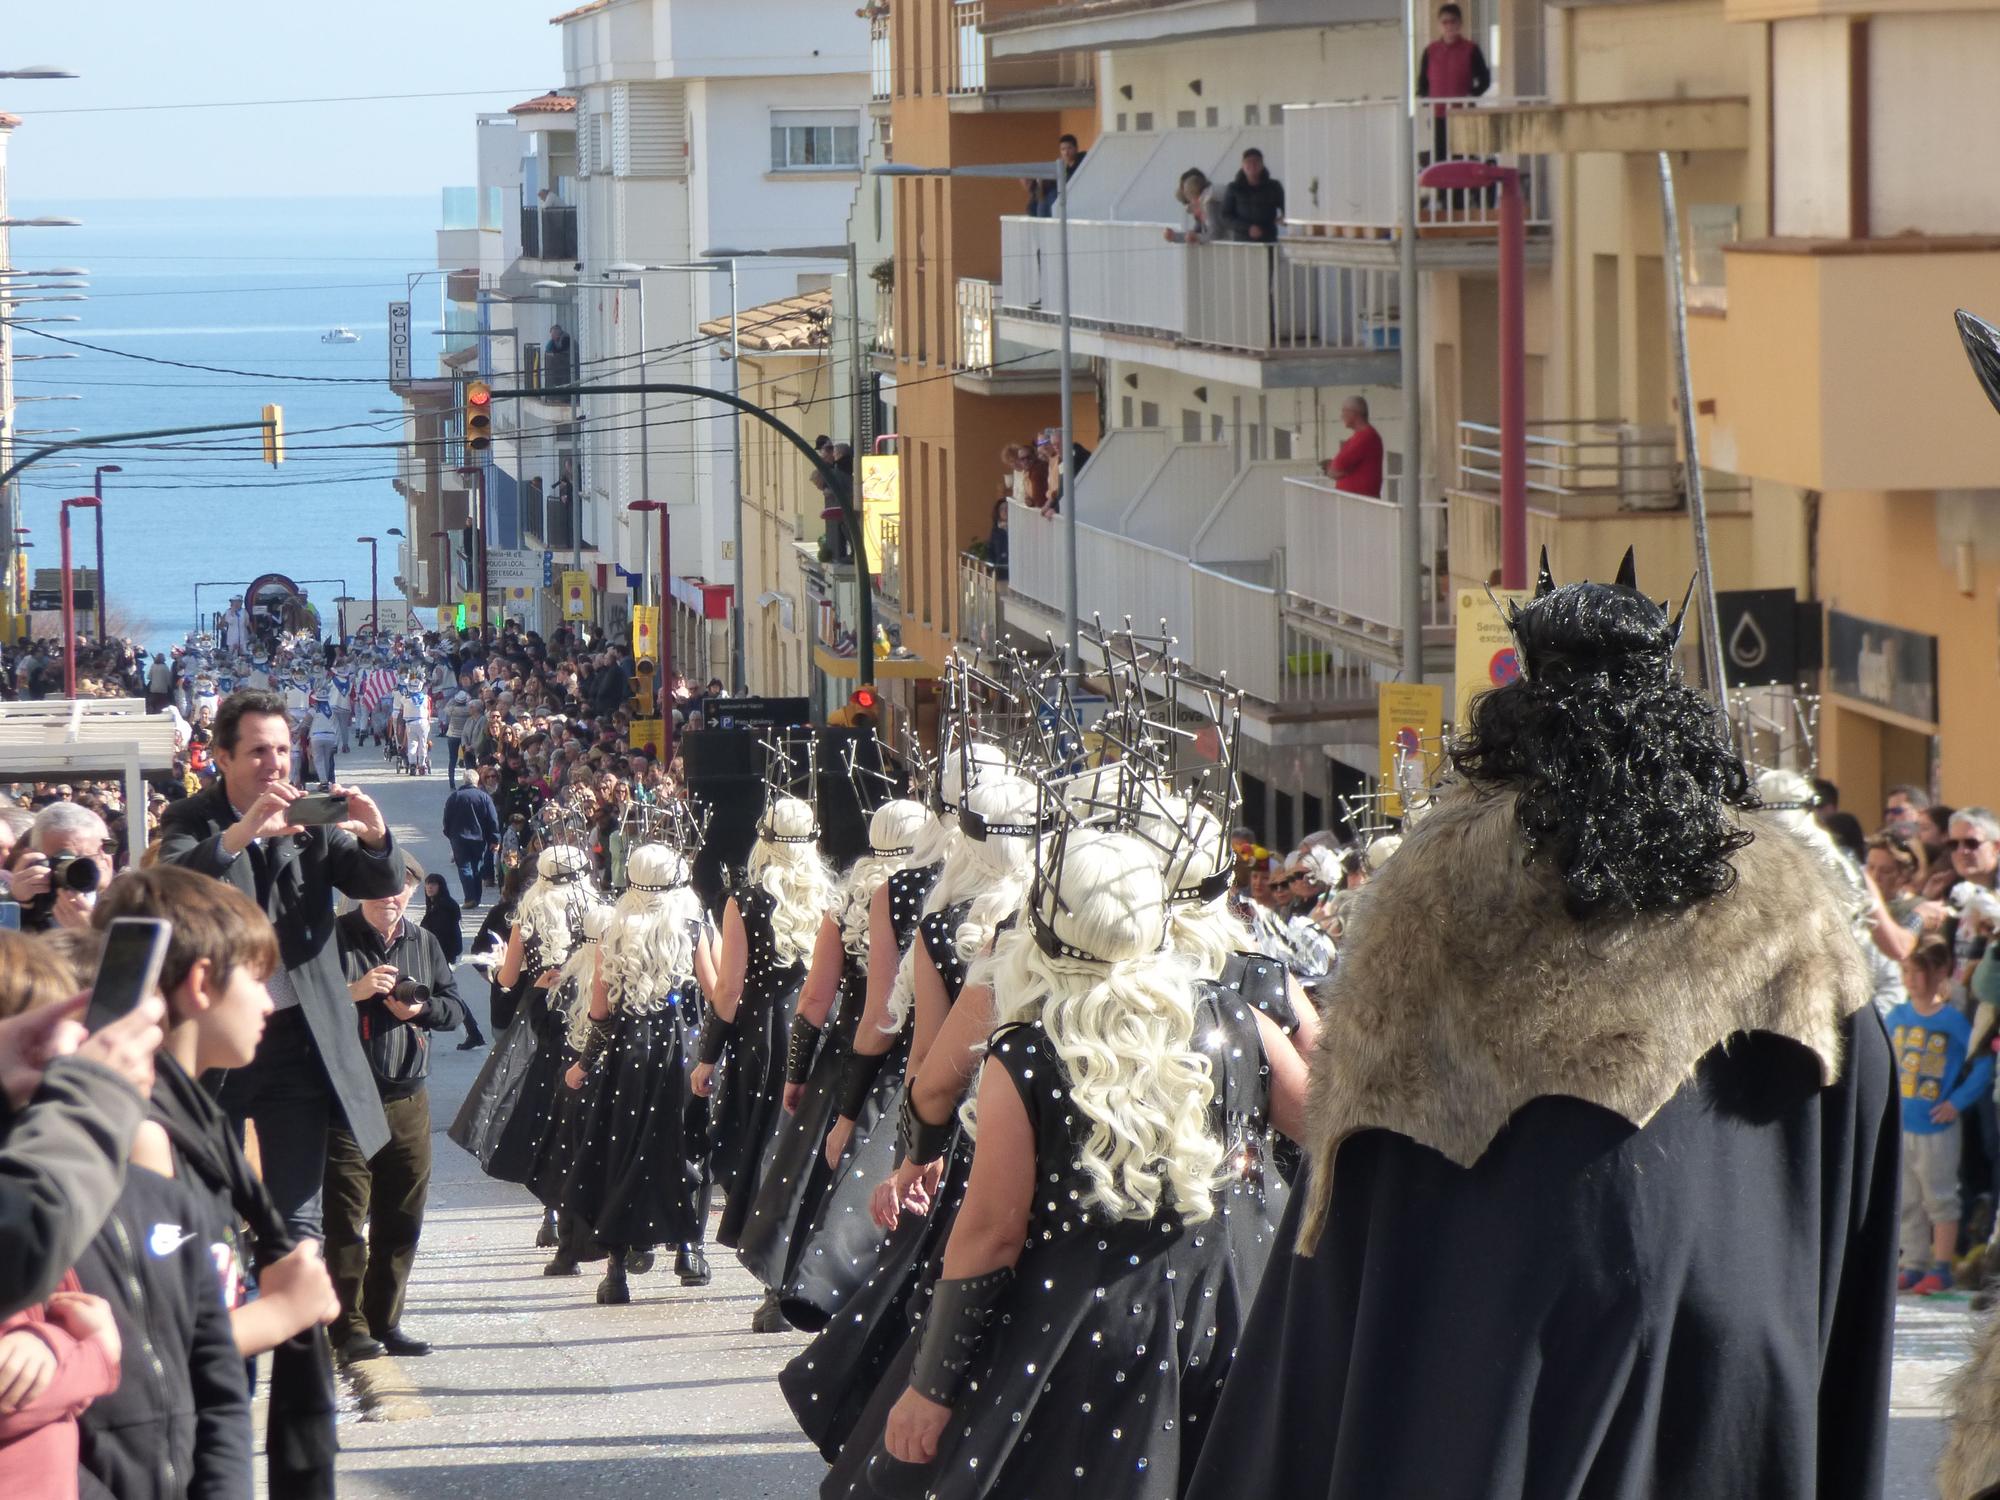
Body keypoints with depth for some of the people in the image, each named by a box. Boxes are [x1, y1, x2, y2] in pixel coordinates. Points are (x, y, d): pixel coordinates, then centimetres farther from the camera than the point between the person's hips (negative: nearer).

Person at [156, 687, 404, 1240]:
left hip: (296, 1036, 1)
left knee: (297, 1216, 2)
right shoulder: (189, 822, -2)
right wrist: (239, 835, -39)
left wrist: (376, 837, -26)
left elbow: (382, 883, -3)